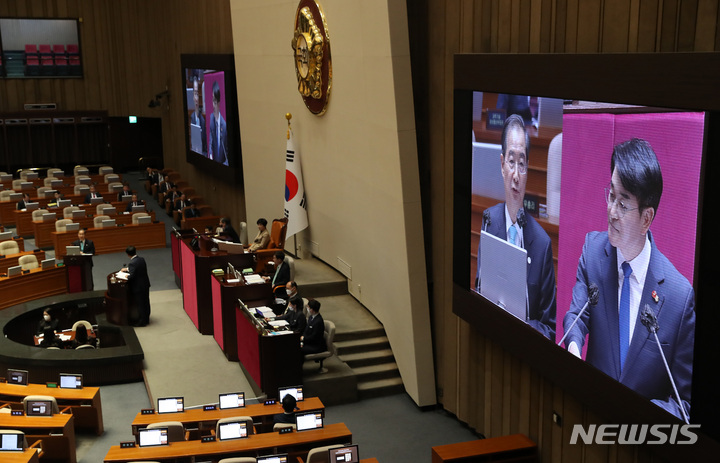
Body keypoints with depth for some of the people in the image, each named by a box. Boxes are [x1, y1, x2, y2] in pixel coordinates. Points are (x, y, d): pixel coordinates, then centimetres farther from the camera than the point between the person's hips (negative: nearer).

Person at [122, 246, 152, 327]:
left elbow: (132, 276, -26)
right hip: (146, 284, 8)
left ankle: (142, 322, 15)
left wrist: (127, 276, -4)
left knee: (140, 305, 5)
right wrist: (127, 269, 23)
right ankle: (146, 319, 32)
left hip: (138, 287, -8)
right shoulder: (142, 259, 1)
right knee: (146, 303, 18)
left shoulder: (132, 263, -23)